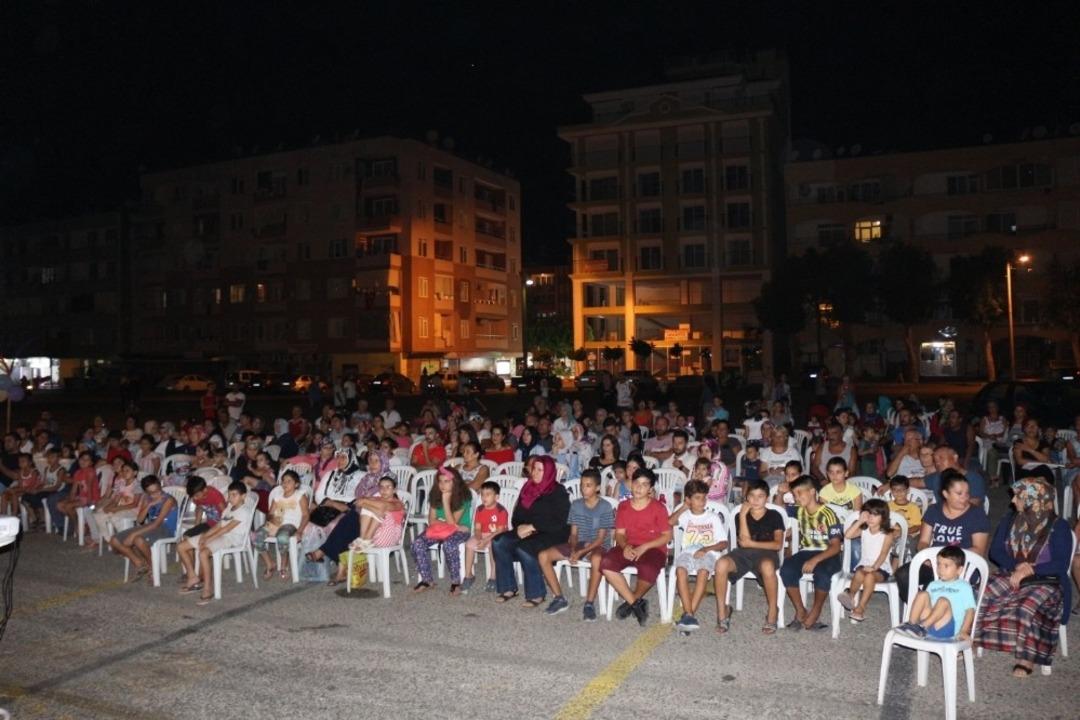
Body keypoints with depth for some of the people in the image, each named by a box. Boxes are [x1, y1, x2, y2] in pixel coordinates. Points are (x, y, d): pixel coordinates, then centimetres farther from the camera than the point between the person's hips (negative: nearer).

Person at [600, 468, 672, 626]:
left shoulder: (658, 507, -1)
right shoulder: (623, 506, 10)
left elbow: (667, 536, -2)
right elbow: (619, 533, 10)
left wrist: (644, 547, -14)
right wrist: (625, 546, -14)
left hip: (653, 548, -3)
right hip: (628, 547, 4)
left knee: (648, 570, -38)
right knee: (606, 564, -27)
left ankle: (631, 602, -5)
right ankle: (636, 603, -14)